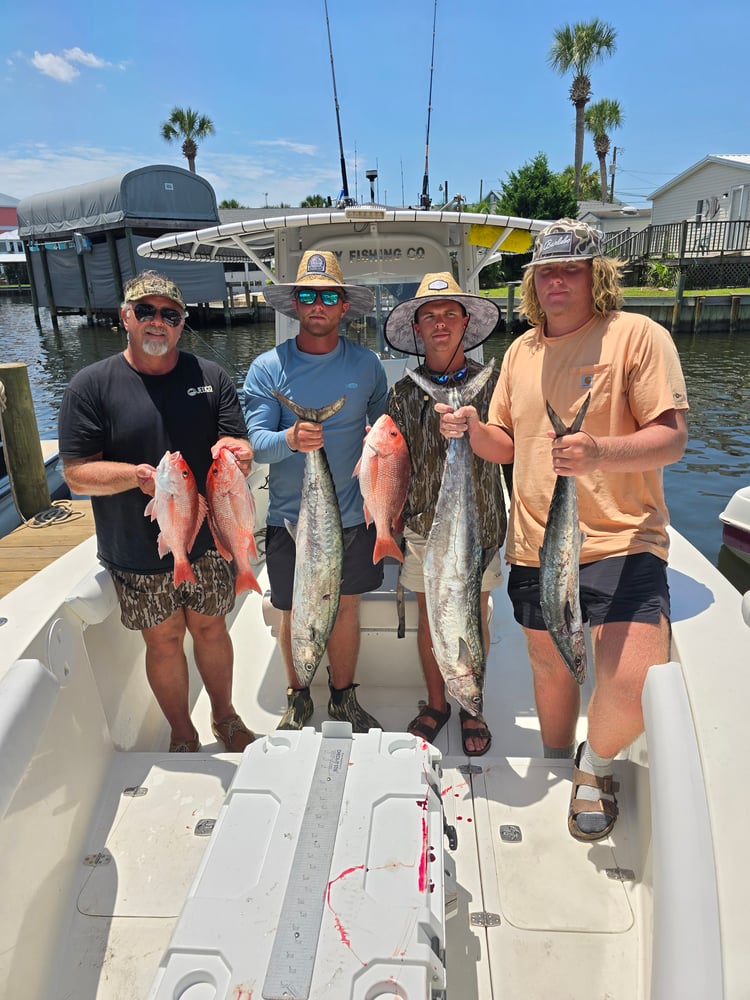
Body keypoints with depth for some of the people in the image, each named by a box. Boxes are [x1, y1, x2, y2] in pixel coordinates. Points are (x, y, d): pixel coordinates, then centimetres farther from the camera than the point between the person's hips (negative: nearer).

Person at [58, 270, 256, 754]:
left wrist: (237, 452, -25)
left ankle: (224, 715, 41)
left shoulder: (210, 376, 1)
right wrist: (137, 475, -27)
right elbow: (77, 474, -8)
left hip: (209, 539, 2)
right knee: (164, 641, 12)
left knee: (211, 628, 17)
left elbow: (241, 446, 0)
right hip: (137, 551, -1)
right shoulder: (91, 385, -6)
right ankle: (183, 733, 36)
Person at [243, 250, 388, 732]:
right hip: (290, 516, -1)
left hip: (352, 514, 2)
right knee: (295, 614, 11)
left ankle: (344, 697, 34)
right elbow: (256, 442, -13)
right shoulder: (268, 367, -5)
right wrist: (289, 440, -32)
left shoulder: (366, 364, 1)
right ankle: (298, 697, 35)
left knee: (346, 607, 13)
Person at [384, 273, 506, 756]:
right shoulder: (404, 392, 3)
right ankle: (436, 703, 32)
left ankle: (472, 708, 30)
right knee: (429, 618, 11)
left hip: (478, 522, -1)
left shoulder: (490, 383, -1)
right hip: (422, 523, 1)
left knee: (475, 619, 10)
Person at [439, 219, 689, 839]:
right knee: (549, 666, 17)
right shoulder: (522, 350, 12)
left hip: (620, 540, -5)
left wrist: (601, 453, -29)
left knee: (632, 686, -17)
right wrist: (472, 428, -5)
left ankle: (595, 765, 17)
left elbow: (672, 438, -11)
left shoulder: (637, 335, -5)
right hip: (535, 544, 5)